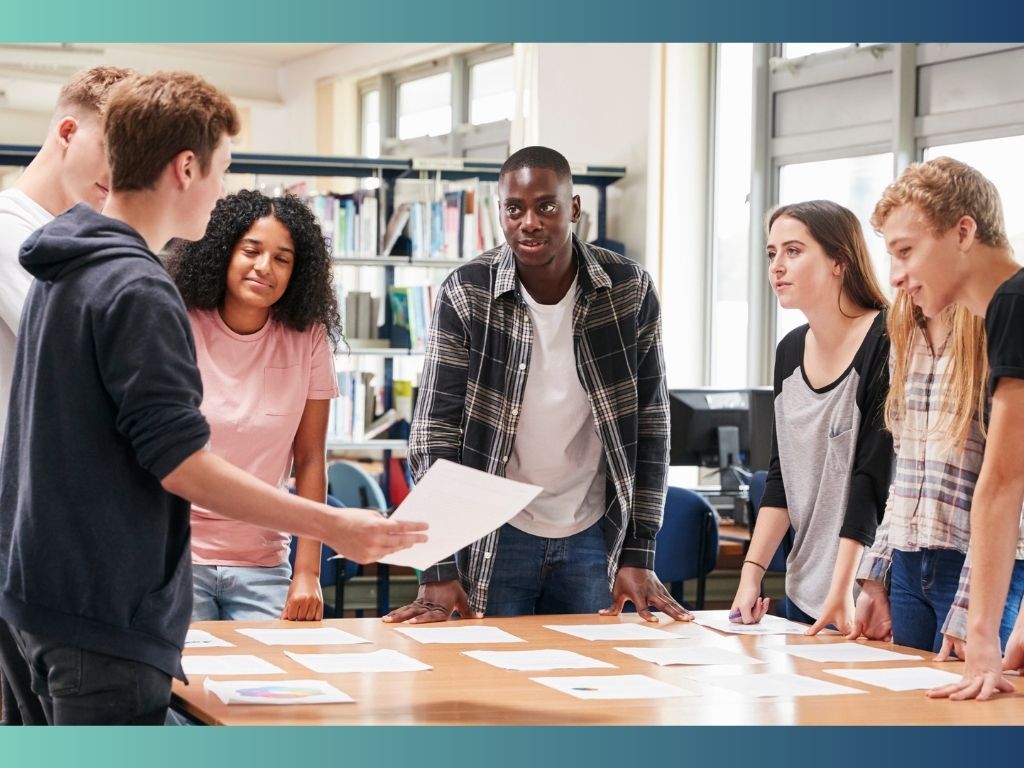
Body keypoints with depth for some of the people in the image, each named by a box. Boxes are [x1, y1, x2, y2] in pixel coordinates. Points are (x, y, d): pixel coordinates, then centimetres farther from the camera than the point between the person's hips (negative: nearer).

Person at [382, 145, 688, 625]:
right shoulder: (465, 294, -10)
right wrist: (438, 571, -18)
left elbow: (650, 425, -1)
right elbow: (434, 432, -11)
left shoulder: (631, 292, -6)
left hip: (593, 535, 2)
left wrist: (639, 554, -5)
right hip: (496, 535, -1)